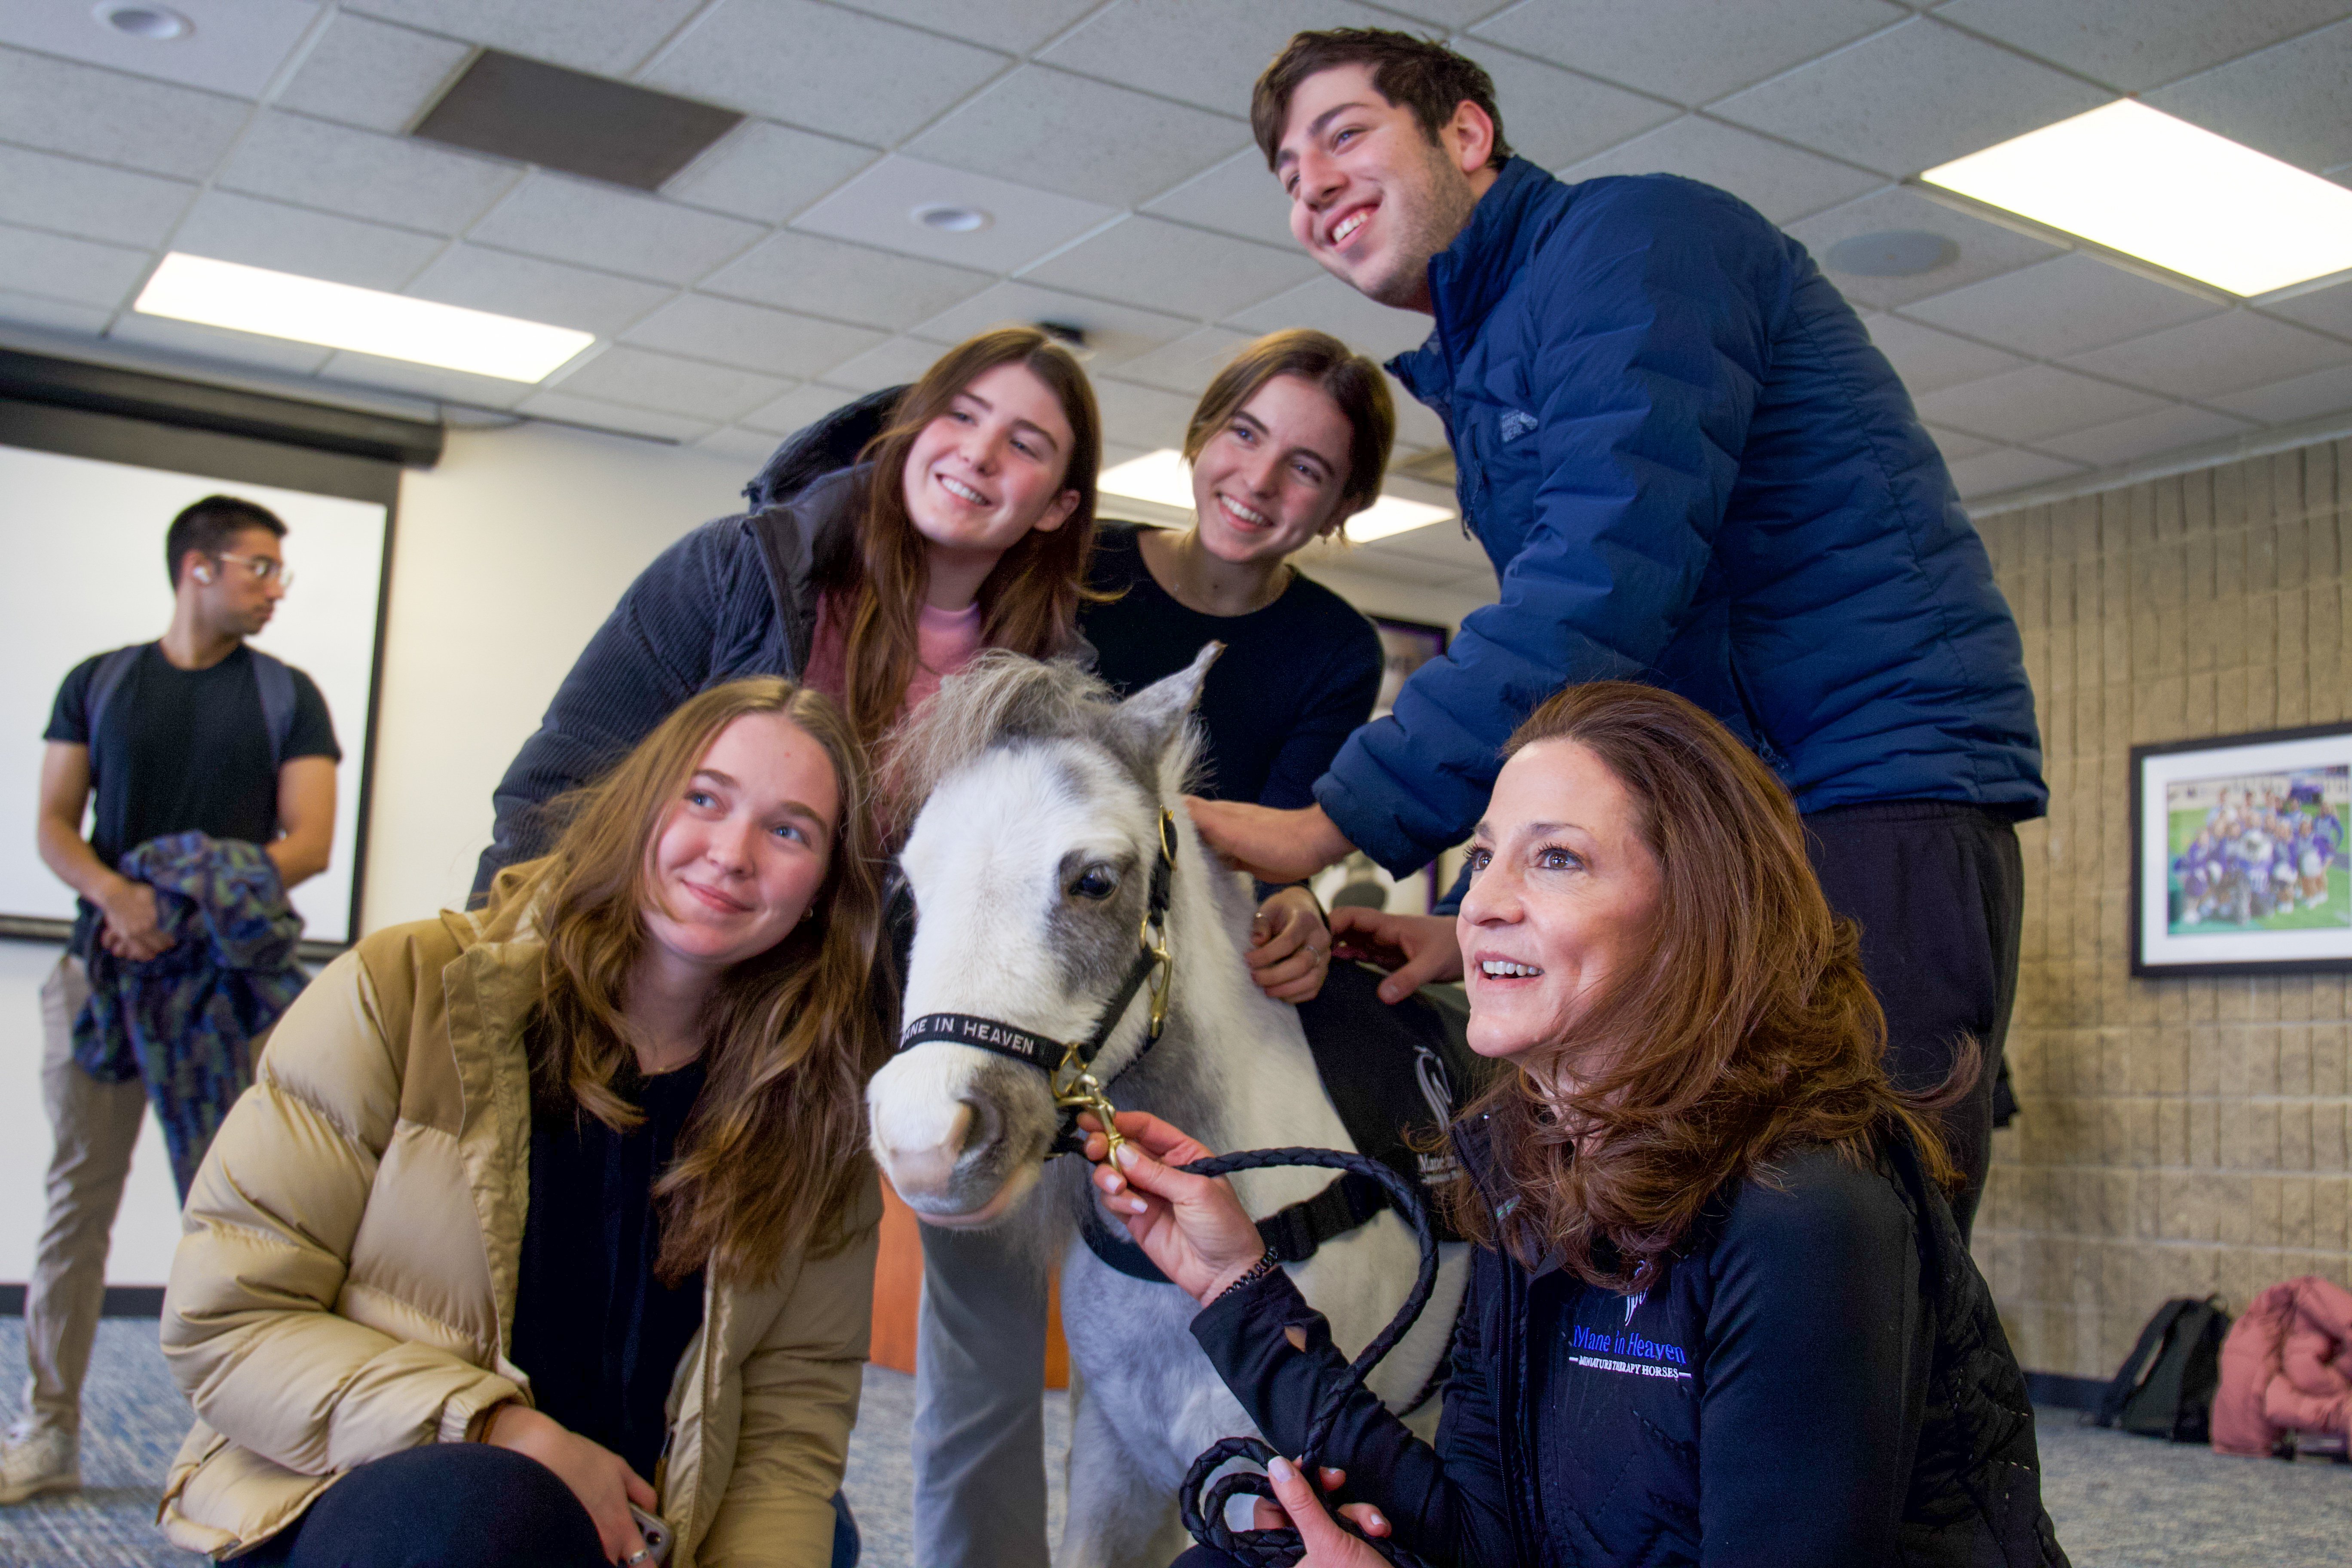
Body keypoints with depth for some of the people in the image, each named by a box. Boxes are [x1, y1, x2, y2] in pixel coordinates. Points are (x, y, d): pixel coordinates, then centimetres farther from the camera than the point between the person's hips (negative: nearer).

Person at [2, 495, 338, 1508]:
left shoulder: (289, 696, 8)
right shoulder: (97, 683, 11)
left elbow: (309, 842, 0)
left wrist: (199, 904, -14)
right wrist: (118, 895, -15)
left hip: (227, 972, -1)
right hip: (102, 965, 1)